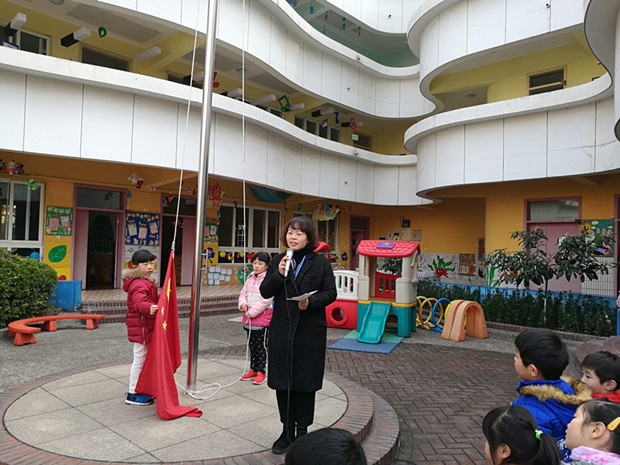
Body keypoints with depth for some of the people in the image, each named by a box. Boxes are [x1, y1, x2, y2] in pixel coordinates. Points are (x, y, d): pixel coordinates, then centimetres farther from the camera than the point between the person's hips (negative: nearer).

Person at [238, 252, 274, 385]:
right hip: (249, 318, 7)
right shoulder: (250, 278, 10)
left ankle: (261, 372, 13)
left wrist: (251, 312, -19)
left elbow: (266, 300, -19)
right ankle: (253, 370, 28)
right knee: (252, 345, 16)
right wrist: (243, 304, -6)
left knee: (261, 346, 2)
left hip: (262, 318, -7)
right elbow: (243, 293, 16)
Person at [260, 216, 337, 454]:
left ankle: (302, 430, 26)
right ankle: (287, 431, 26)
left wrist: (311, 302, -18)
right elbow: (265, 292, 3)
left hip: (310, 331, -2)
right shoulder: (277, 261, 6)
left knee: (305, 383, 8)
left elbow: (330, 292, -1)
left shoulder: (320, 262, -1)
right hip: (281, 330, 3)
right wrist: (279, 274, -14)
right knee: (282, 382, 9)